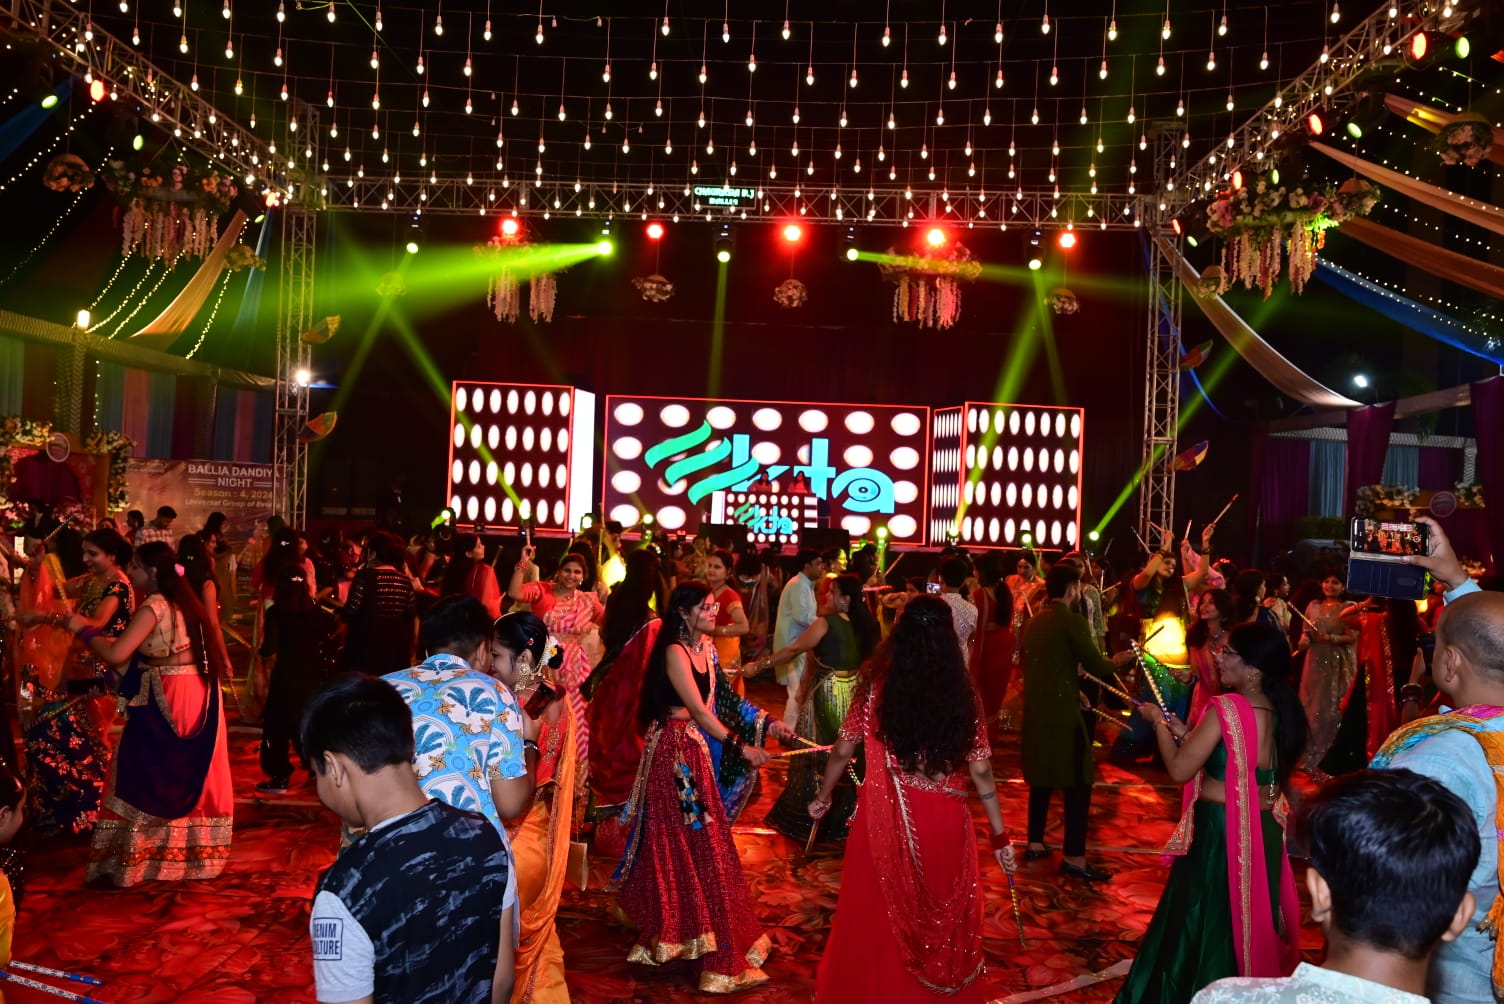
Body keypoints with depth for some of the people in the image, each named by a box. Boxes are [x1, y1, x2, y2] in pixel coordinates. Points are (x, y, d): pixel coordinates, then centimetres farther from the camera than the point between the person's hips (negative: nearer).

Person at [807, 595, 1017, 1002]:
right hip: (943, 824, 0)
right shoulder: (963, 697, -8)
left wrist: (823, 797, 17)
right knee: (941, 917, 19)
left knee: (879, 915, 18)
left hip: (885, 818, 0)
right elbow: (981, 773, -5)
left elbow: (842, 752, 0)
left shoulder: (876, 689, -8)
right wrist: (1000, 835, 5)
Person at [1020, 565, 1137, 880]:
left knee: (1042, 778, 17)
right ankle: (1074, 857, 1)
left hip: (1035, 709, 8)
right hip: (1062, 711, -8)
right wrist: (1117, 660, 7)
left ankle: (1035, 844, 23)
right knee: (1078, 783, 0)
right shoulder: (1072, 621, -12)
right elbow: (1097, 667, -13)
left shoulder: (1033, 622, 10)